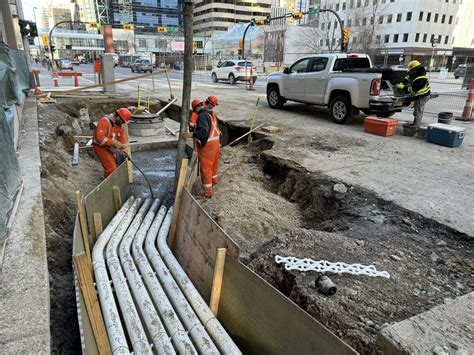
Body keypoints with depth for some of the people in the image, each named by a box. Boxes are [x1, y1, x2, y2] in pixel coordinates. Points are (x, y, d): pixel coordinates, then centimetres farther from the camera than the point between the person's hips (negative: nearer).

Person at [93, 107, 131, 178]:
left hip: (110, 148, 8)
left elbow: (122, 138, 6)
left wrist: (124, 151, -5)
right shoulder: (105, 121, -24)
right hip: (101, 147, -8)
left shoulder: (120, 124, 1)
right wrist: (114, 143, -33)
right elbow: (100, 137, -31)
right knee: (111, 168, -14)